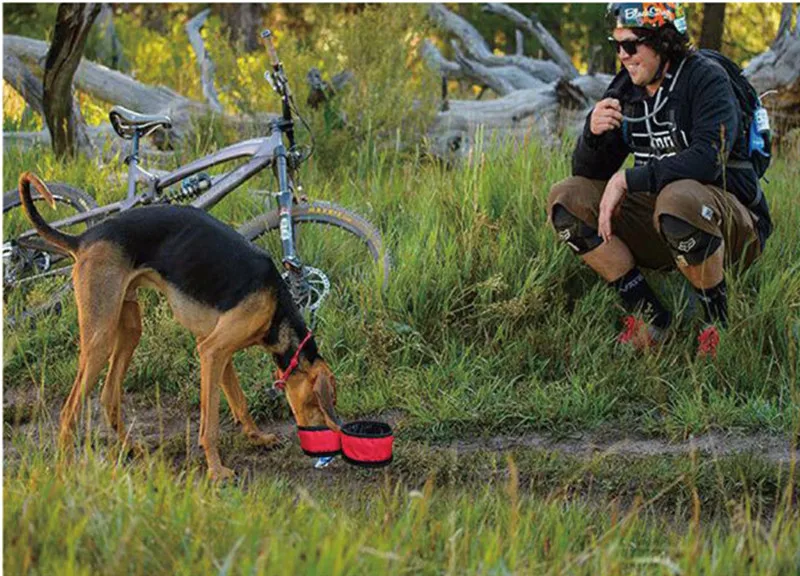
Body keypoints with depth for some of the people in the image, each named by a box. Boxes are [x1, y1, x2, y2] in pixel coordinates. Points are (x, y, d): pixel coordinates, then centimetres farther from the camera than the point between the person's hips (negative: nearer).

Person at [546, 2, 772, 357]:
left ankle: (720, 324, -17)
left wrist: (627, 180, -28)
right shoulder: (625, 89, 5)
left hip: (730, 222, -7)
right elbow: (587, 172, 5)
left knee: (680, 197, -40)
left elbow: (708, 158, -29)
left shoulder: (706, 78, -13)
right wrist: (593, 133, -18)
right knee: (566, 199, -9)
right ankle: (649, 319, -6)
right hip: (658, 224, 7)